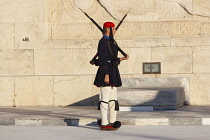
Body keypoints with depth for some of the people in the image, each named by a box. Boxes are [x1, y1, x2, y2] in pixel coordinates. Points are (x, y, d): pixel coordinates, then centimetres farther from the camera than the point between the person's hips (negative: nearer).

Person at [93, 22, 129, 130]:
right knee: (105, 98, -8)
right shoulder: (103, 42, -12)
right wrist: (106, 75, -22)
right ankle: (104, 124, -7)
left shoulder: (111, 42, 20)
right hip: (107, 73, -10)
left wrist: (122, 59, 19)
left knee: (113, 99, 11)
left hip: (113, 73, 10)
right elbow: (102, 60, -18)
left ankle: (112, 122, 16)